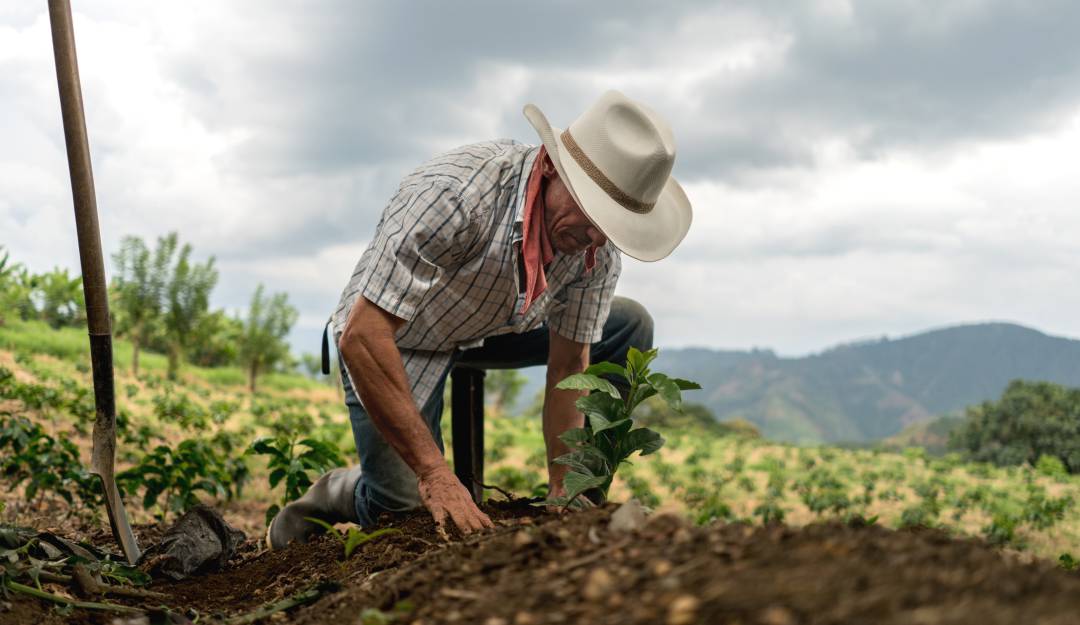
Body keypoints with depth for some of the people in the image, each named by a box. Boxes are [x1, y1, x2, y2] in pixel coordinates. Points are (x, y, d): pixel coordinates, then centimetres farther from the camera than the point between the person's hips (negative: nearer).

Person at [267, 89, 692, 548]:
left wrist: (563, 493, -14)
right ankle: (339, 493, 16)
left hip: (493, 328, 6)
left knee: (629, 328, -4)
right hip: (392, 339, -5)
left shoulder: (599, 248, -19)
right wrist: (434, 473, -40)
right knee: (412, 512, -17)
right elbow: (361, 337, -39)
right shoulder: (455, 192, -39)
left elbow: (569, 367, -9)